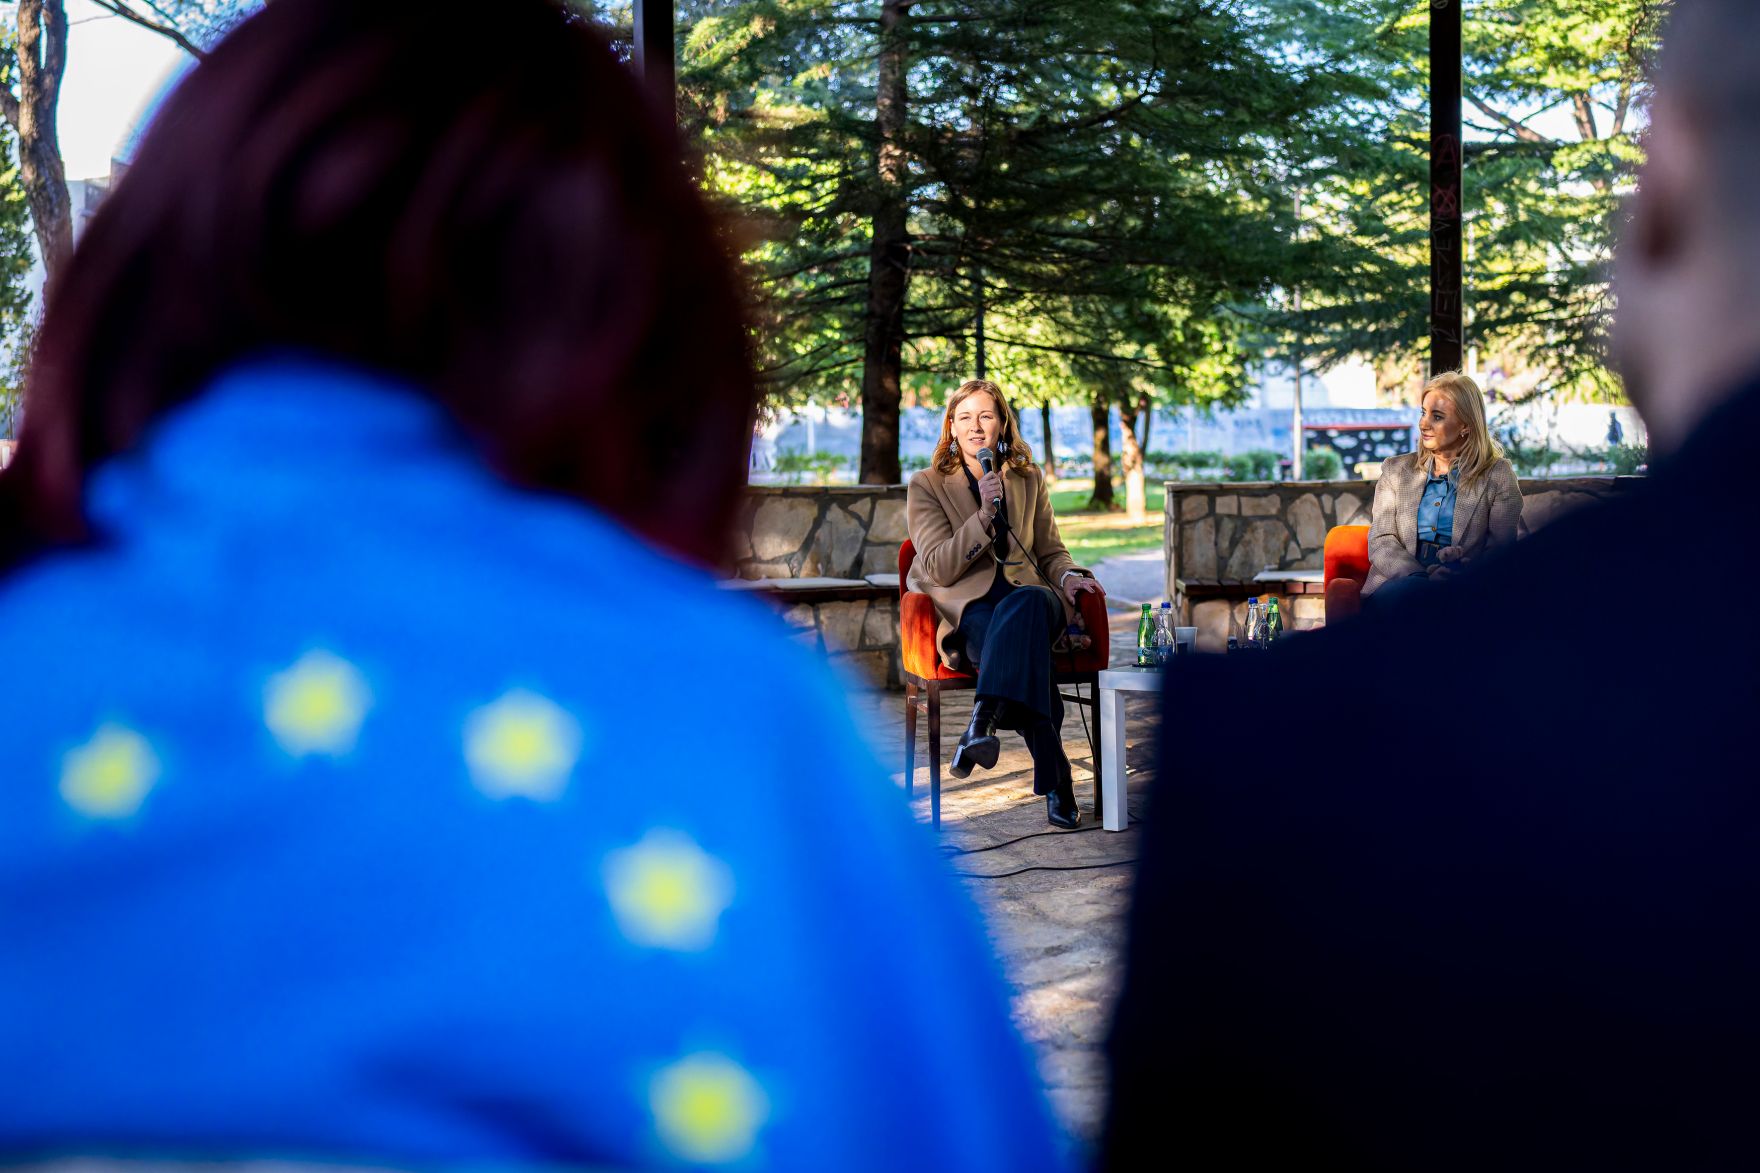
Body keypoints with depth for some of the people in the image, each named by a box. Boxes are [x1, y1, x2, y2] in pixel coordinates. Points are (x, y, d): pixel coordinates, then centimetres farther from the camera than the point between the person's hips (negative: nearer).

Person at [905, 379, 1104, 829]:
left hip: (1027, 596, 3)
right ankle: (1055, 783, -45)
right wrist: (984, 516, -14)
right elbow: (939, 569, -2)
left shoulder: (1029, 480, 20)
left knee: (1028, 603, -40)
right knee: (1027, 643, -39)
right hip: (968, 608, -2)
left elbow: (1050, 551, 25)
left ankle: (982, 723, -57)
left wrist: (1068, 576, 1)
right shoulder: (926, 487, 8)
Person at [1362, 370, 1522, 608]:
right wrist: (1421, 578, -16)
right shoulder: (1396, 471, 17)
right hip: (1397, 582, 2)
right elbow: (1380, 542, 6)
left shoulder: (1497, 475, 9)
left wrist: (1461, 576, -21)